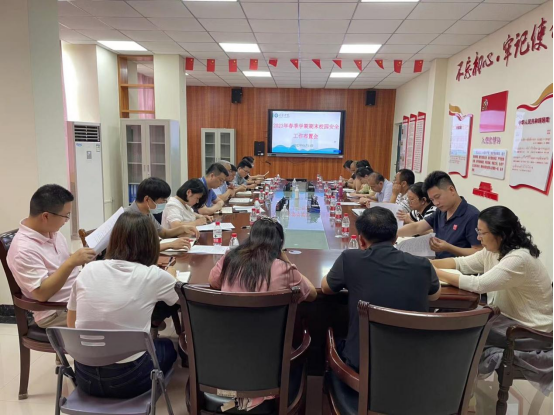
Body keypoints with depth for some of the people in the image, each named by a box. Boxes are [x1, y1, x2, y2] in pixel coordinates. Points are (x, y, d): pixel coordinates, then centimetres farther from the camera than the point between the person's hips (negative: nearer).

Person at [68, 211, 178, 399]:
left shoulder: (89, 270, -4)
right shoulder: (154, 276, -13)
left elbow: (71, 324, 9)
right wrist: (167, 277, 25)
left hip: (84, 376, 4)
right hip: (127, 379, -4)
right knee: (167, 346, 27)